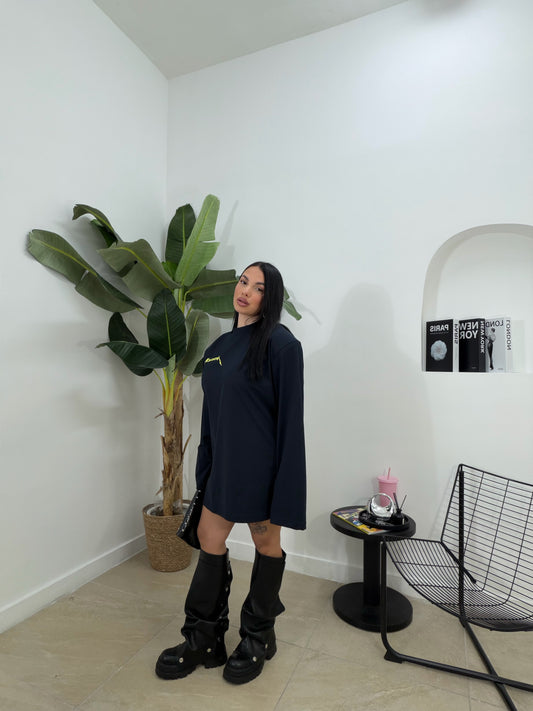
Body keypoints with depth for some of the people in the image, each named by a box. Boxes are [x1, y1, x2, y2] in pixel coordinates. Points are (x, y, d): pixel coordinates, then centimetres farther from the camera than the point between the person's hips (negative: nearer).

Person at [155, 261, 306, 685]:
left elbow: (289, 415, -15)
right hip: (224, 464, 7)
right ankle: (204, 641, 36)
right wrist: (205, 470, 15)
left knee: (267, 543, 13)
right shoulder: (219, 347, 9)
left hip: (261, 466, -7)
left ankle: (259, 639, 37)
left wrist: (284, 483, -17)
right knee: (209, 540, 14)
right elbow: (212, 415, 13)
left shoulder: (280, 343, -12)